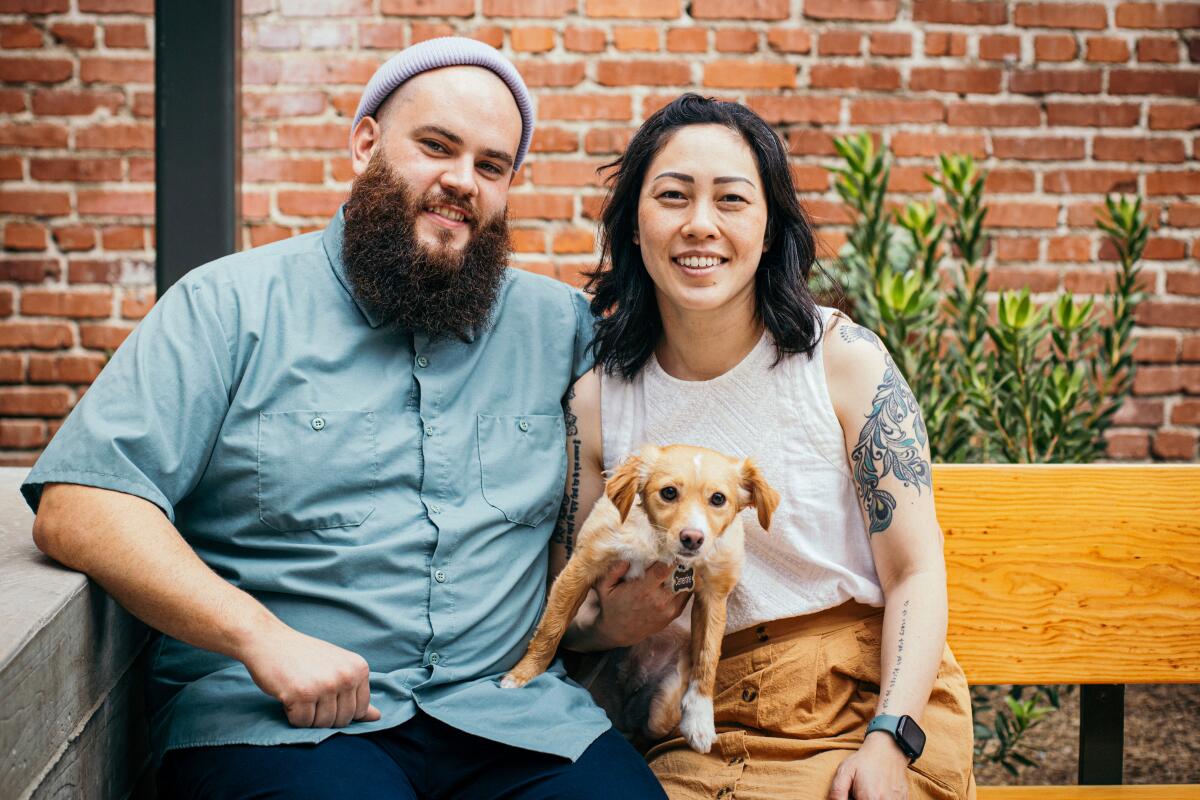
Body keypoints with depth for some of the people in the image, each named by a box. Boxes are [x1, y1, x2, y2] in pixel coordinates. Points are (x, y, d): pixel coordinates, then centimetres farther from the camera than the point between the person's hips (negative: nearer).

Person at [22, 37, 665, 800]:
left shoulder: (552, 323, 15)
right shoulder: (230, 306, 4)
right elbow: (77, 505, -5)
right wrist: (262, 636, -17)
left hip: (510, 709, 4)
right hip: (274, 715, -3)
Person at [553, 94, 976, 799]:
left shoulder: (845, 359, -5)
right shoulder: (595, 404, 0)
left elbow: (916, 571, -6)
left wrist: (887, 742, -18)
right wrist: (610, 625, -13)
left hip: (866, 706, -1)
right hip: (696, 734, 2)